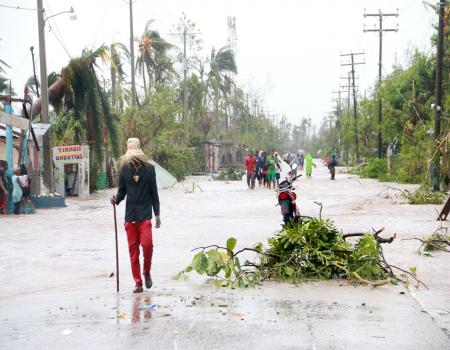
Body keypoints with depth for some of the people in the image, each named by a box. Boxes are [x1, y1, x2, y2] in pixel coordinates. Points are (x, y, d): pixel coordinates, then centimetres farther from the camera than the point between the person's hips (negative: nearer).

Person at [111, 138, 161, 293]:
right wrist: (116, 199, -10)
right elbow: (122, 191, 12)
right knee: (133, 249, 2)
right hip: (129, 215, 2)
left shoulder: (149, 168, 1)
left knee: (147, 244, -17)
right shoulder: (124, 169, 5)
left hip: (145, 215, -2)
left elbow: (154, 193, 4)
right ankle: (138, 283, 11)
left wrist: (157, 214, 1)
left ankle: (147, 272, 10)